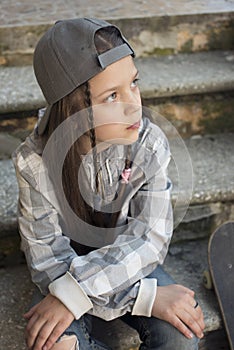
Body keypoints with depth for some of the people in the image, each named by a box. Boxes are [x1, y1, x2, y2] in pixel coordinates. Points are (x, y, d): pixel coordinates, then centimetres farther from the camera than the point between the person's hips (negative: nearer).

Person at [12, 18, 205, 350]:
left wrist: (72, 293, -33)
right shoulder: (35, 163, -23)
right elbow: (47, 261, -23)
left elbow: (149, 241, -21)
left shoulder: (150, 144, -19)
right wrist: (147, 297, -32)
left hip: (130, 266, 2)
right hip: (69, 267, -1)